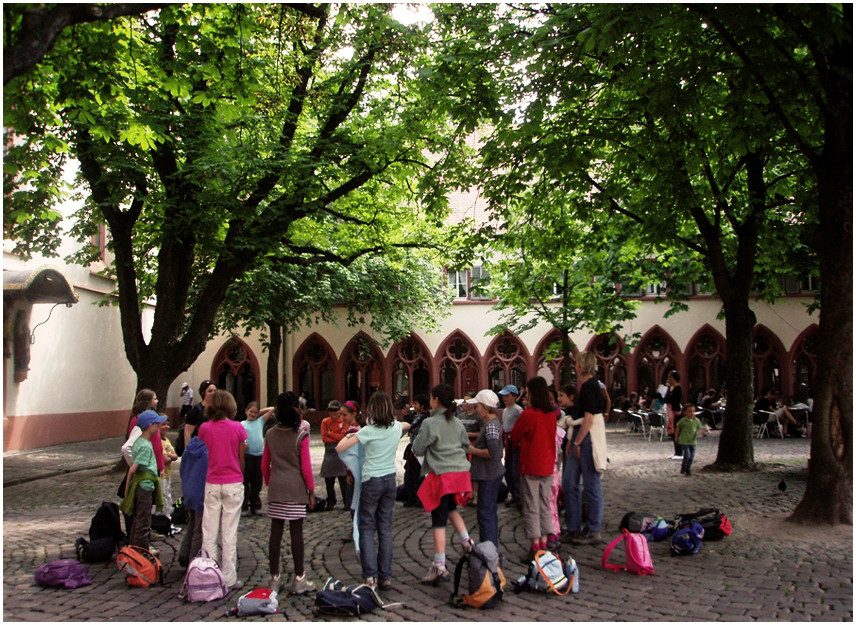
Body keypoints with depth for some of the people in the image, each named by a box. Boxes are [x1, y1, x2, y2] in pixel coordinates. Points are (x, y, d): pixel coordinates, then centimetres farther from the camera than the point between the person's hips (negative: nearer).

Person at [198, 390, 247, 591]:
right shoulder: (237, 428, -6)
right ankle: (229, 578, 8)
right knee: (229, 532, 4)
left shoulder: (205, 428, -3)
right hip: (233, 484, -1)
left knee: (209, 531, 9)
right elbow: (241, 459, 1)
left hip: (212, 484, 1)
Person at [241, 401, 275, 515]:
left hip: (259, 455, 3)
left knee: (257, 482, 9)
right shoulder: (242, 424, 4)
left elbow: (271, 409, 15)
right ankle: (244, 507, 5)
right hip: (247, 455, -3)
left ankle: (256, 506, 17)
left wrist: (259, 412, 14)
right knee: (245, 481, -1)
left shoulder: (260, 421, 13)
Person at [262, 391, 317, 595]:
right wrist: (311, 490, 1)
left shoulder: (270, 434, 3)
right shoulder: (301, 435, -9)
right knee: (296, 532, 1)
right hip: (296, 489, -4)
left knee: (276, 531, 8)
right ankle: (299, 579, 8)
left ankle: (274, 578, 16)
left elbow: (265, 465, 9)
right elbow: (306, 467, -8)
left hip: (275, 488, 4)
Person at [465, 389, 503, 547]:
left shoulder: (491, 426, -20)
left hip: (489, 476, -11)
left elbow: (493, 452, -29)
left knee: (485, 513, -5)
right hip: (491, 474, 11)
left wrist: (473, 450, -17)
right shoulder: (492, 423, 12)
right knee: (489, 511, 18)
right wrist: (474, 447, 10)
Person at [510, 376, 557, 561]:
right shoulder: (552, 413, 1)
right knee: (545, 506, 13)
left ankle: (535, 546, 2)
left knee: (531, 507, 1)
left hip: (530, 466, -6)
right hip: (548, 465, 6)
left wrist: (517, 444, 17)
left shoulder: (528, 414, -17)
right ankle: (544, 544, 16)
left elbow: (514, 436, -5)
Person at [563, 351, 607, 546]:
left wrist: (577, 442, -16)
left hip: (589, 437, -10)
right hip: (580, 436, 10)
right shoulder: (585, 386, 16)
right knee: (569, 482, 10)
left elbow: (588, 418, -19)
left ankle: (594, 531, 9)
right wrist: (572, 441, 17)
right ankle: (574, 528, 18)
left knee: (591, 485, -1)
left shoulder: (590, 386, -14)